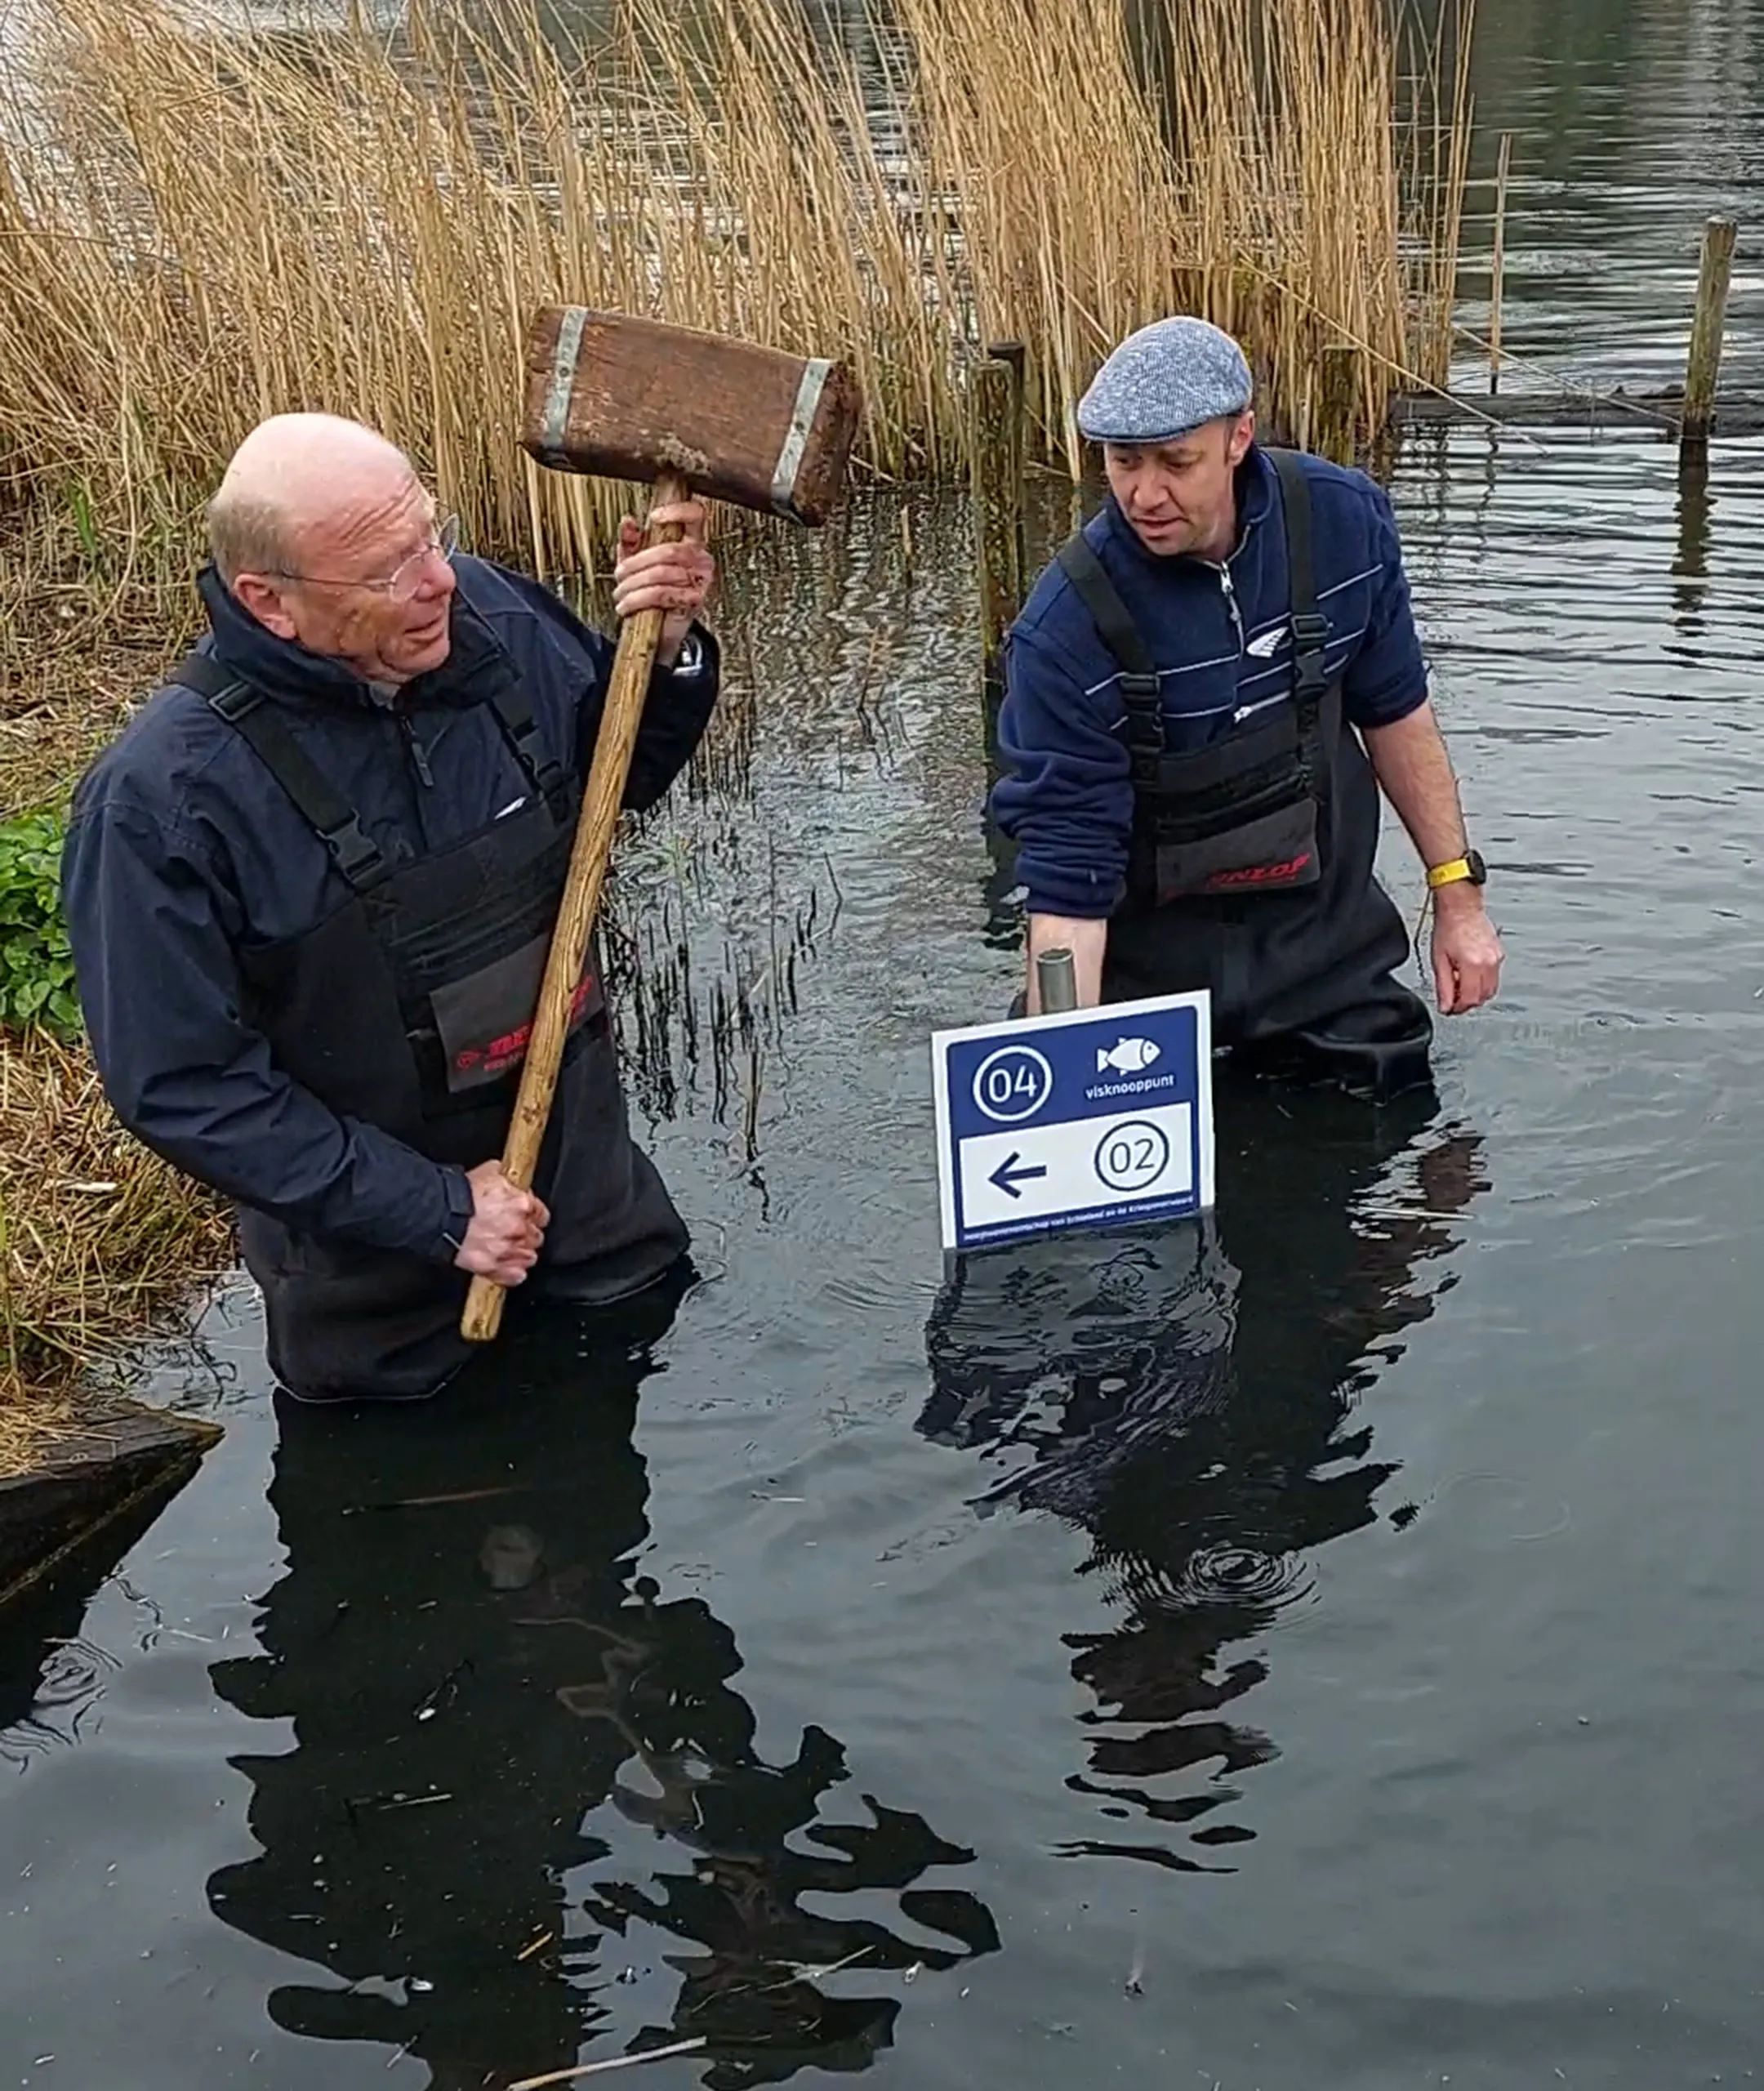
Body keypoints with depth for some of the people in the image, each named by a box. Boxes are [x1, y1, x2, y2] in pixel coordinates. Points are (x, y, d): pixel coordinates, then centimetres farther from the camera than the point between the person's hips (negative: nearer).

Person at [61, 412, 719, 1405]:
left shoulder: (496, 616, -16)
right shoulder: (162, 799, -30)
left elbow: (624, 774, 4)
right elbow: (181, 1085, -23)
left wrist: (666, 652, -18)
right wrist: (435, 1211, -21)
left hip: (578, 1144, 4)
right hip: (369, 1230, -4)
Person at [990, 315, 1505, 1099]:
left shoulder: (1342, 520, -12)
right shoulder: (1066, 630, -25)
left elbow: (1393, 710, 3)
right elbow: (1068, 874, -25)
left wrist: (1458, 892, 5)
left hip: (1328, 933, 4)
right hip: (1147, 960, -3)